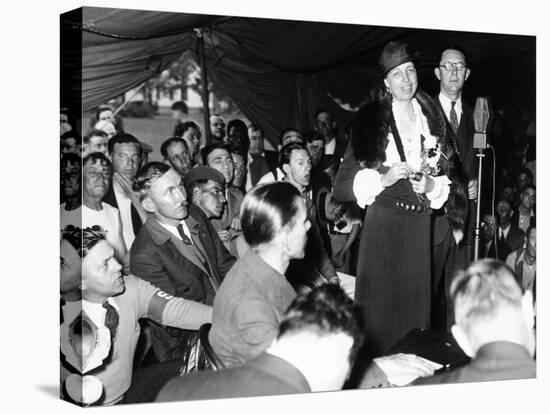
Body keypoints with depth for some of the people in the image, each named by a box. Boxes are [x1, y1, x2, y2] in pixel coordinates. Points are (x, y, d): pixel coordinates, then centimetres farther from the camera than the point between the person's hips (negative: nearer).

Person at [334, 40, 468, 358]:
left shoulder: (432, 120, 11)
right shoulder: (370, 123, -1)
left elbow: (448, 179, 15)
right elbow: (343, 186, -5)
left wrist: (431, 185, -6)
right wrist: (384, 178, -19)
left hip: (421, 226, 4)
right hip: (383, 223, -4)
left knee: (416, 303, 6)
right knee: (381, 305, -4)